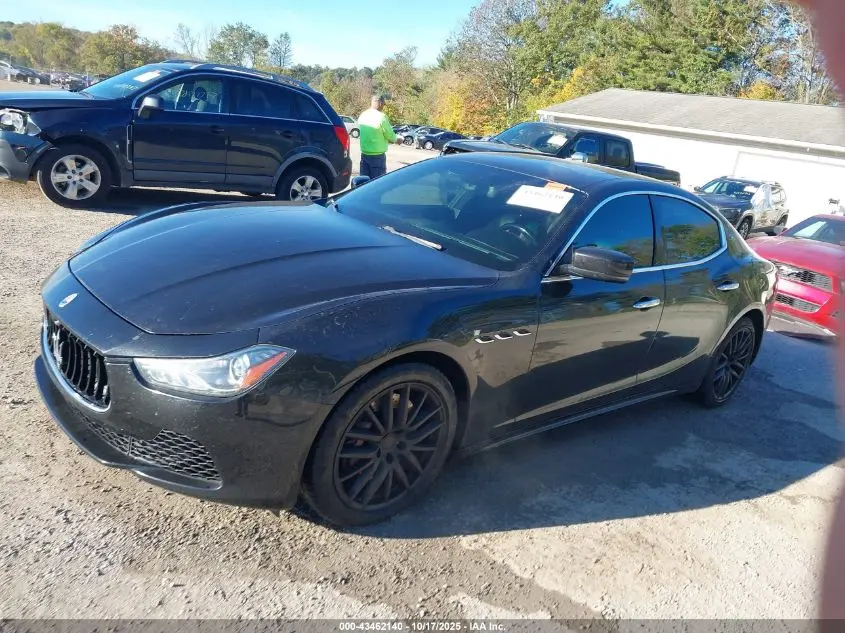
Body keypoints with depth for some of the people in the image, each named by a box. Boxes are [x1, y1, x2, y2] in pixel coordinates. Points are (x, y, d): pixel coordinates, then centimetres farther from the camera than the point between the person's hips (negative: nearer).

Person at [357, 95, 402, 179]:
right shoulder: (381, 117, -14)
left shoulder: (362, 115, 6)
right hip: (377, 156, -7)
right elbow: (390, 135, -9)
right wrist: (396, 140, 14)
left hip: (364, 154, 7)